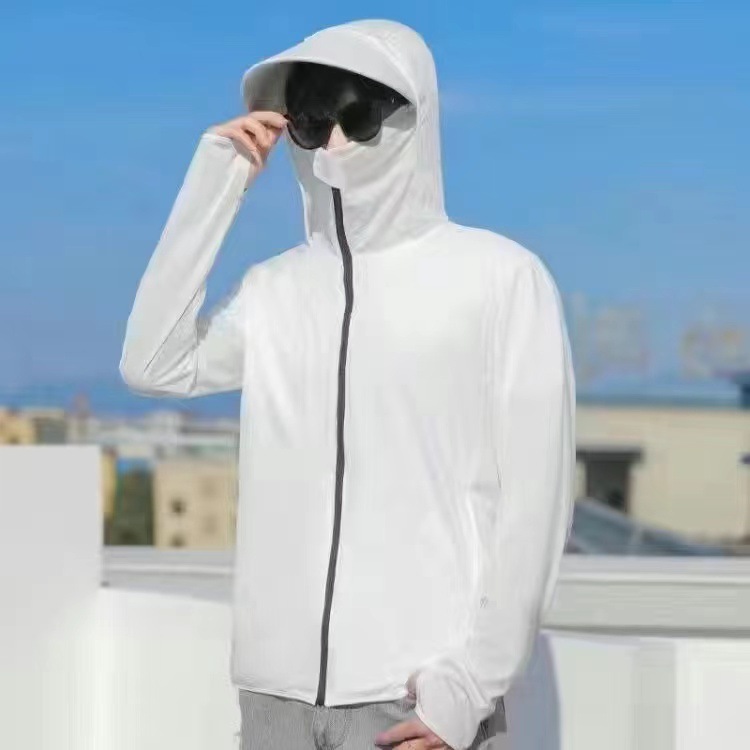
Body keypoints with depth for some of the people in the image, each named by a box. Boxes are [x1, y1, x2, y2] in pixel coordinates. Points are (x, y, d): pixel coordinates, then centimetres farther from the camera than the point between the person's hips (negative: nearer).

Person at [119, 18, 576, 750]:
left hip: (417, 691, -4)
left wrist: (471, 684, -10)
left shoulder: (501, 278, -1)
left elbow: (532, 498, -4)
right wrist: (214, 183, 2)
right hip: (277, 688, 4)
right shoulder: (275, 288, 12)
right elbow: (152, 365, 0)